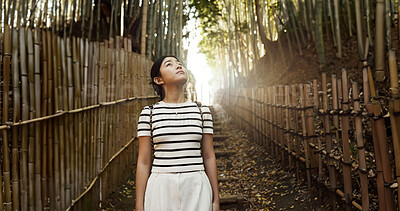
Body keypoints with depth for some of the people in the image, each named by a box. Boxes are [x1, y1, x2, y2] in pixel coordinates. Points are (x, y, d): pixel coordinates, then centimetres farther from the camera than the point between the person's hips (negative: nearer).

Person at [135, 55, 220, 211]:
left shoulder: (202, 111, 4)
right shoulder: (149, 113, 0)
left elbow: (209, 157, 6)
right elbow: (144, 162, 0)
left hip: (196, 189, 1)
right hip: (162, 190, -1)